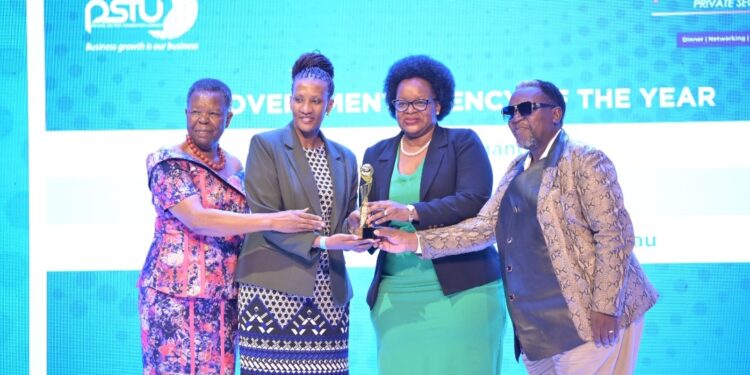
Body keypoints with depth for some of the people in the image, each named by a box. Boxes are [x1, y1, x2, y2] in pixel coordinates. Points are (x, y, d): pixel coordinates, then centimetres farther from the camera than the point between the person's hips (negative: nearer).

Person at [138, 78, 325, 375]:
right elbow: (197, 219, -23)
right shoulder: (169, 163, -8)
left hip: (224, 297, 6)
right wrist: (272, 221, -27)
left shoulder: (235, 167, 11)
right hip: (176, 295, -5)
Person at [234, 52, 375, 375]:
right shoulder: (266, 145, 1)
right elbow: (264, 217, -7)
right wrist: (321, 242, -17)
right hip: (275, 288, -4)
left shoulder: (344, 158, 16)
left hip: (329, 292, 4)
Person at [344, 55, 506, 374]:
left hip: (459, 292, -3)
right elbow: (370, 218, 13)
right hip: (395, 298, 3)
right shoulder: (377, 154, 14)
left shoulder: (463, 143, 2)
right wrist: (359, 223, -12)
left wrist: (411, 212, -23)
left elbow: (475, 201, -12)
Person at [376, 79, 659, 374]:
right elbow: (485, 225, 6)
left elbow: (614, 234, -13)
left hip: (586, 319, -7)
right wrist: (414, 241, -4)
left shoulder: (585, 161, -7)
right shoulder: (518, 169, 14)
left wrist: (605, 308, -18)